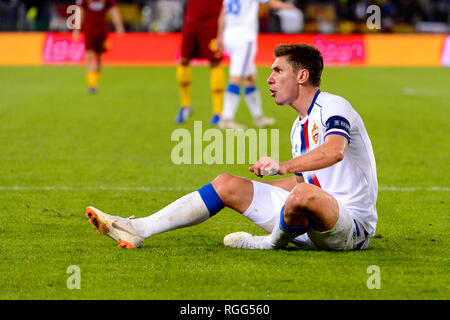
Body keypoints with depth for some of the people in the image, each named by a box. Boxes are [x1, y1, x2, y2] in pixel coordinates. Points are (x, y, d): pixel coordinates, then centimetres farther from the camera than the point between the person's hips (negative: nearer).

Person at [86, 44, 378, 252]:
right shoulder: (299, 127, 17)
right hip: (309, 226, 9)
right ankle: (138, 229, 0)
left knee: (303, 194, -42)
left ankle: (272, 243, -9)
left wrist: (282, 166, -40)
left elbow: (335, 150, -32)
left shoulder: (334, 106, -11)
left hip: (352, 223, -9)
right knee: (228, 185, 6)